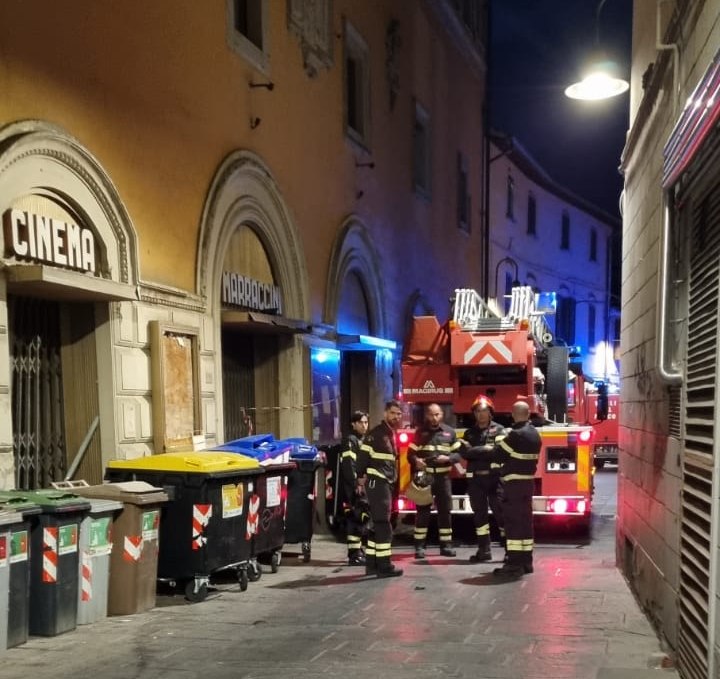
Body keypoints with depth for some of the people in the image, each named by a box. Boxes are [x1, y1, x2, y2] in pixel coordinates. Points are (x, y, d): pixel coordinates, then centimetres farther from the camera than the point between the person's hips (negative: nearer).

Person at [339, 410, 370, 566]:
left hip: (363, 486, 10)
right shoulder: (350, 441, -10)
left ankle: (358, 551, 22)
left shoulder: (363, 441, 20)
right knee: (355, 519, -12)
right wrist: (355, 485, -23)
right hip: (354, 487, -10)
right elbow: (348, 466, -20)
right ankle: (354, 555, -12)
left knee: (361, 519, 14)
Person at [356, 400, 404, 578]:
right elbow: (362, 457, -15)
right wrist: (361, 481, -14)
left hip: (385, 483, 10)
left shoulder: (391, 434, 17)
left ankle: (372, 564, 16)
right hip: (376, 483, -10)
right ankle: (384, 565, -8)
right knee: (383, 524, -10)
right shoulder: (376, 433, -11)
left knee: (377, 524, 11)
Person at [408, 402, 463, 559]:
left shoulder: (450, 432, 8)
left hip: (443, 477, 1)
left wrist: (448, 458, -11)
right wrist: (416, 460, -18)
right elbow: (410, 453, 4)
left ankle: (446, 545, 11)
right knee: (422, 511, -3)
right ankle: (419, 546, 0)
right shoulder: (420, 432, 6)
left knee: (445, 511, 4)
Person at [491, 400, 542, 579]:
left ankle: (514, 564, -9)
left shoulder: (515, 435, -18)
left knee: (513, 522, -8)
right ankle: (526, 561, 19)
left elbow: (497, 455, -12)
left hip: (514, 483, -9)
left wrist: (499, 444, 7)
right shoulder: (534, 434, 10)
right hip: (528, 482, 9)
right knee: (525, 521, 13)